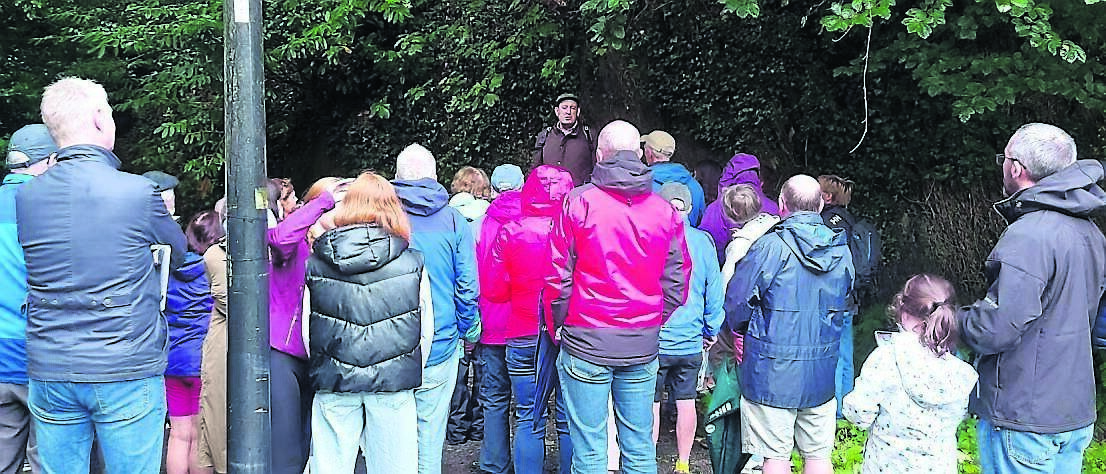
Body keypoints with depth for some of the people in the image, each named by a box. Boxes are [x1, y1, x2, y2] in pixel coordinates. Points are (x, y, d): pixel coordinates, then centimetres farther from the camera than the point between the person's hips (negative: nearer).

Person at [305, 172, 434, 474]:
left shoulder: (316, 264, 1)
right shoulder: (412, 262, 0)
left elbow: (306, 331, 3)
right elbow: (426, 330, 5)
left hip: (333, 387, 1)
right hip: (393, 386, -1)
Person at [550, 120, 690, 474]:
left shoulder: (578, 202, -6)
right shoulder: (664, 210, 4)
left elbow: (559, 275, -5)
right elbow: (677, 281, 5)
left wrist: (559, 324, 8)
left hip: (586, 340, -3)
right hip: (643, 345, 3)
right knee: (640, 446, 11)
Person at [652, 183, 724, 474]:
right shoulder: (703, 241, -2)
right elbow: (715, 289, 4)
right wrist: (712, 330, 16)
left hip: (653, 339, -3)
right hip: (691, 341, 3)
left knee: (651, 404, 6)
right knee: (686, 402, 13)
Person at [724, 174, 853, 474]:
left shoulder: (771, 246, -15)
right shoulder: (842, 251, 2)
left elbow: (736, 302, -10)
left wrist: (741, 332, 9)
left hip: (773, 372, -5)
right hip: (822, 372, 5)